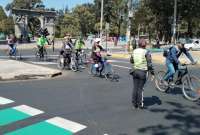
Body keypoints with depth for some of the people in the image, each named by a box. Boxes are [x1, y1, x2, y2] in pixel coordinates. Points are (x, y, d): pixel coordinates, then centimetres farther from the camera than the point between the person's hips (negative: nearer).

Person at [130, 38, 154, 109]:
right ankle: (140, 104, 9)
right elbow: (149, 64, -11)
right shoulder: (146, 52, -10)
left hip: (135, 71, 4)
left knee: (135, 87, 11)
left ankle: (134, 103, 18)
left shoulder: (134, 51, 4)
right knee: (140, 88, 2)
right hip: (142, 72, -4)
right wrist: (152, 71, -1)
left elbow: (131, 61, 14)